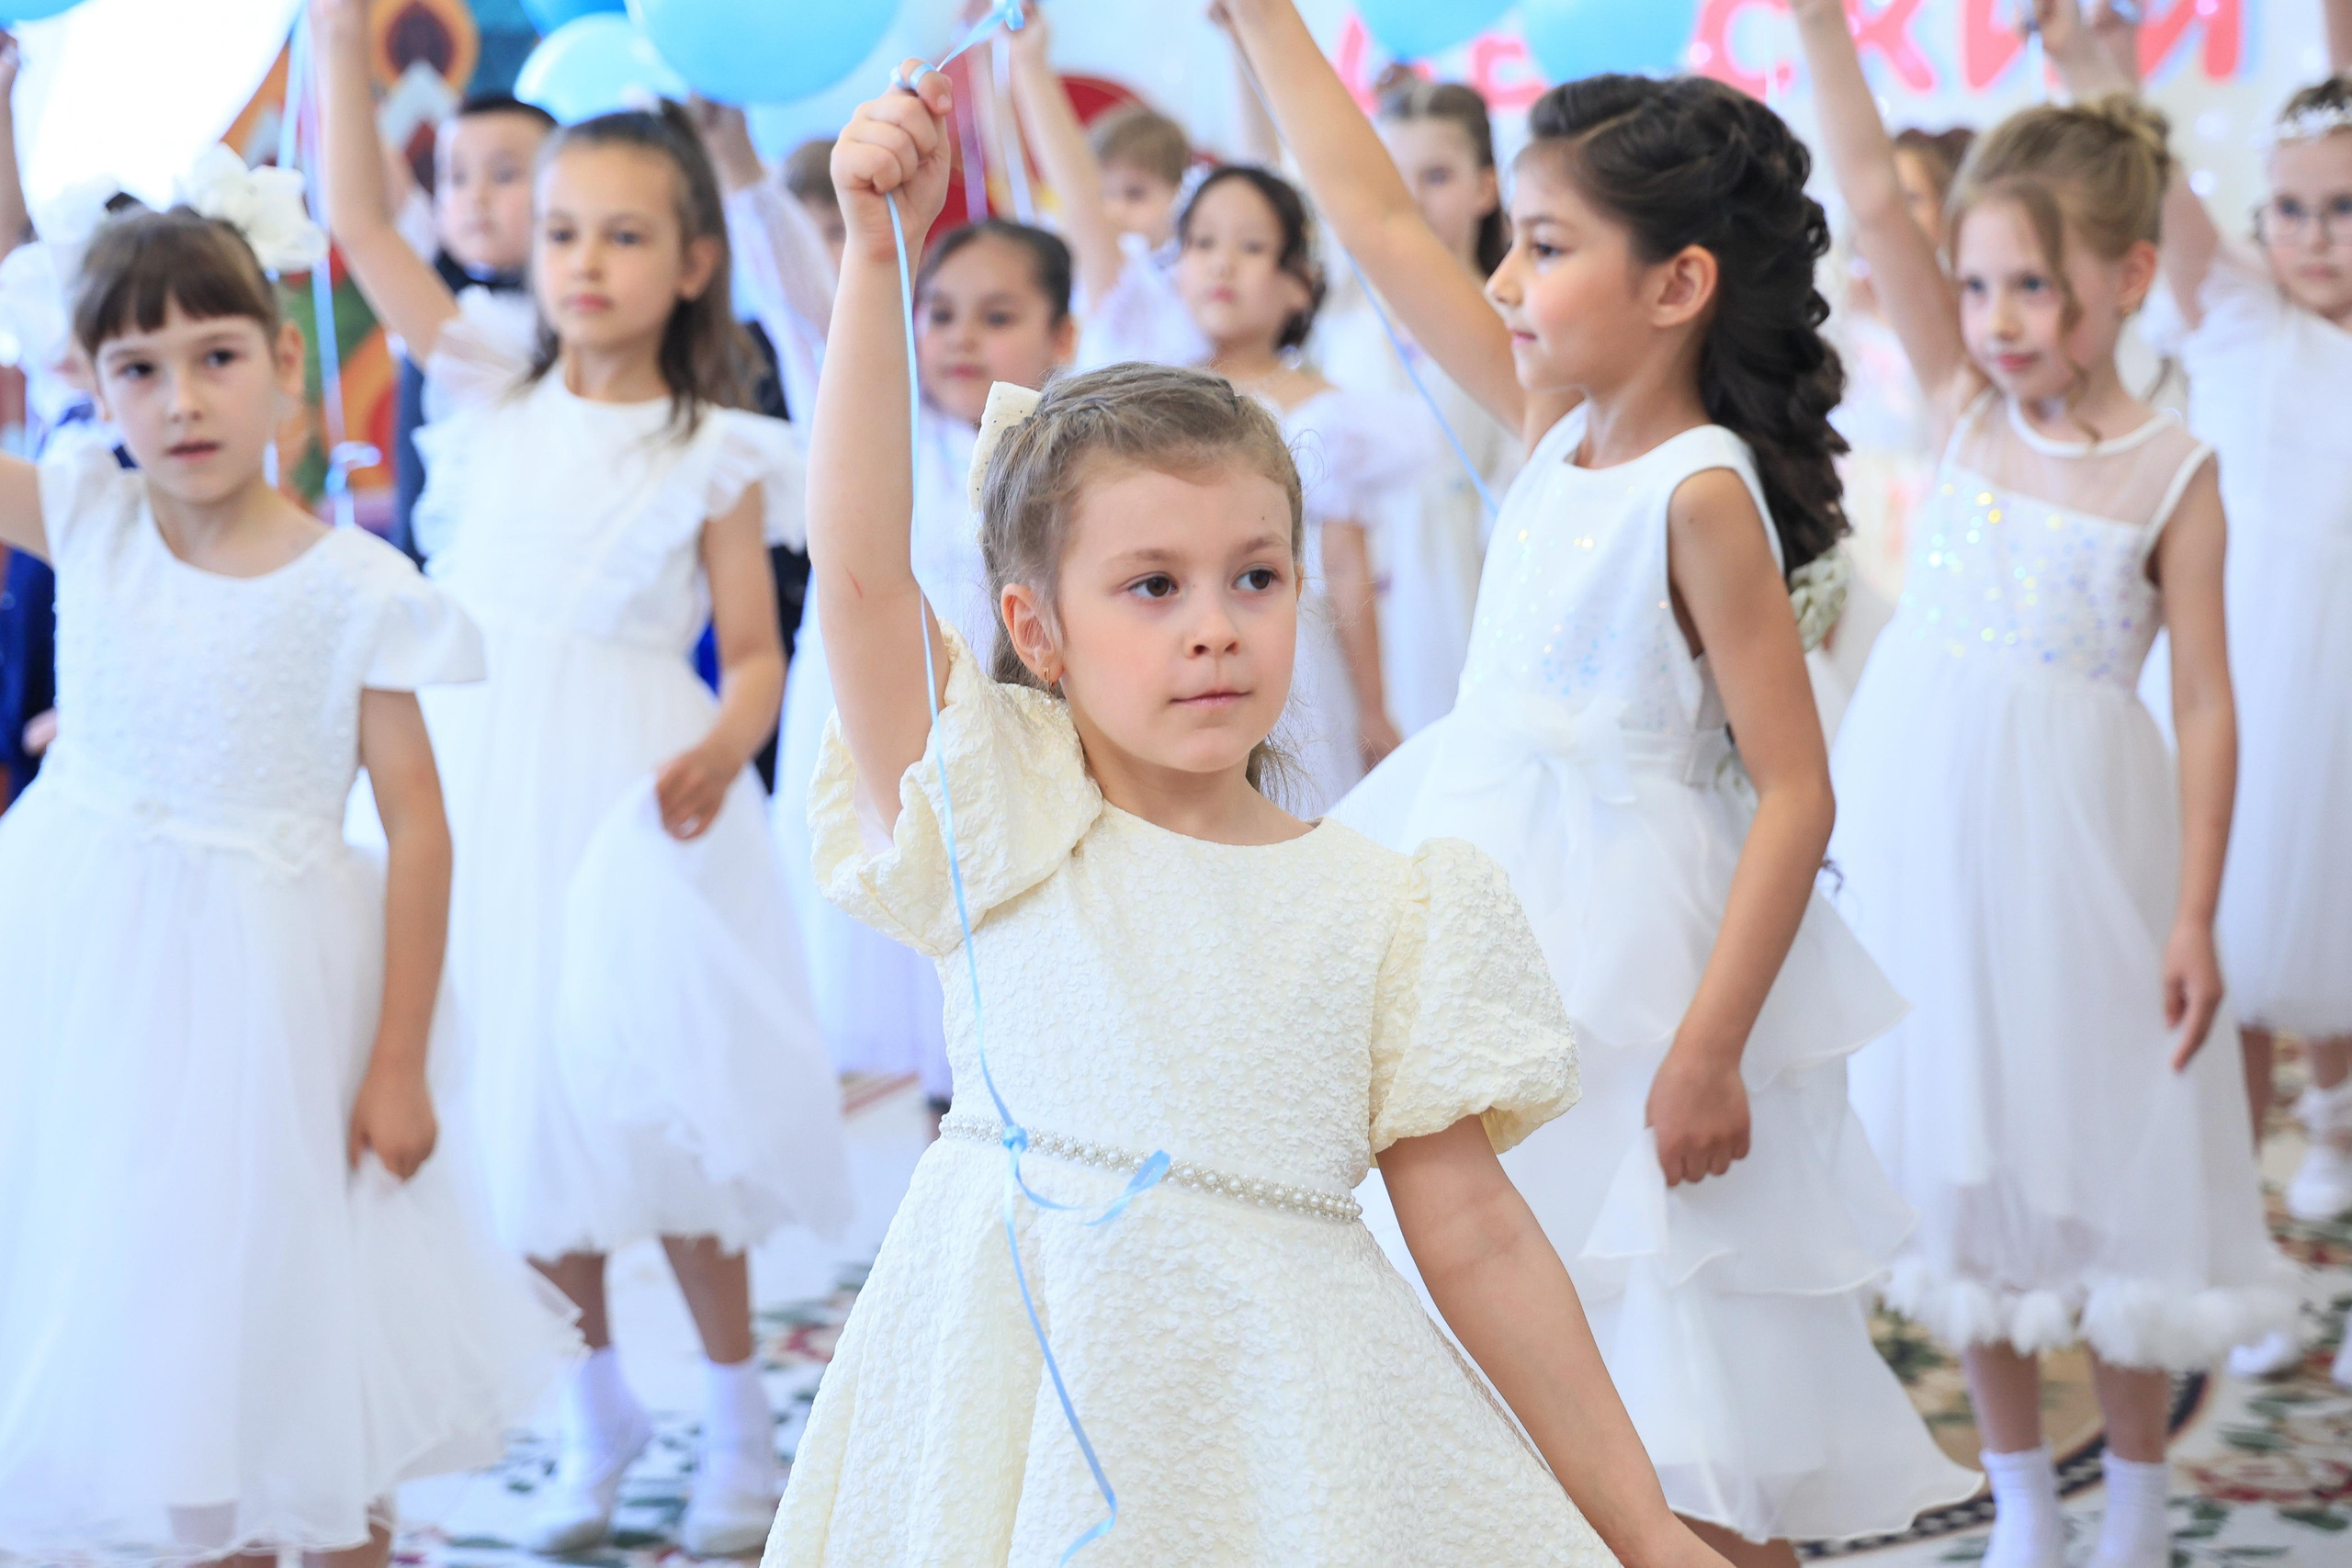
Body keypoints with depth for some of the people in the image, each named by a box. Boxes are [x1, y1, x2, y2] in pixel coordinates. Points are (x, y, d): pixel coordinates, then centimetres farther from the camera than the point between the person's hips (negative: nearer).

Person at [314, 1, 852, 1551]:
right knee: (527, 1102, 9)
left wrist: (722, 751, -24)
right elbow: (358, 220, -1)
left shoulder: (713, 452, -3)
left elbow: (755, 650, -3)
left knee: (655, 1102, -2)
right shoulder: (495, 391, 5)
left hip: (632, 790, -3)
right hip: (484, 785, 4)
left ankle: (739, 1415, 17)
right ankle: (596, 1410, 27)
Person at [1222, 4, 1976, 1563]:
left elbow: (1797, 790, -19)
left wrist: (1711, 1048, -23)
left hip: (1626, 966, -8)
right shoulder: (1560, 429, 6)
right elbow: (1380, 219, 12)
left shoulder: (1704, 497, -16)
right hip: (1496, 938, 8)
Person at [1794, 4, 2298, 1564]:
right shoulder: (1966, 406, 2)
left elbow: (2205, 703, -8)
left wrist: (2195, 916, -13)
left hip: (2076, 840, -4)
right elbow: (1874, 195, -6)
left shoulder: (2172, 471, -7)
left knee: (2106, 1163, 4)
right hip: (1926, 831, 4)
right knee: (1964, 1168, 11)